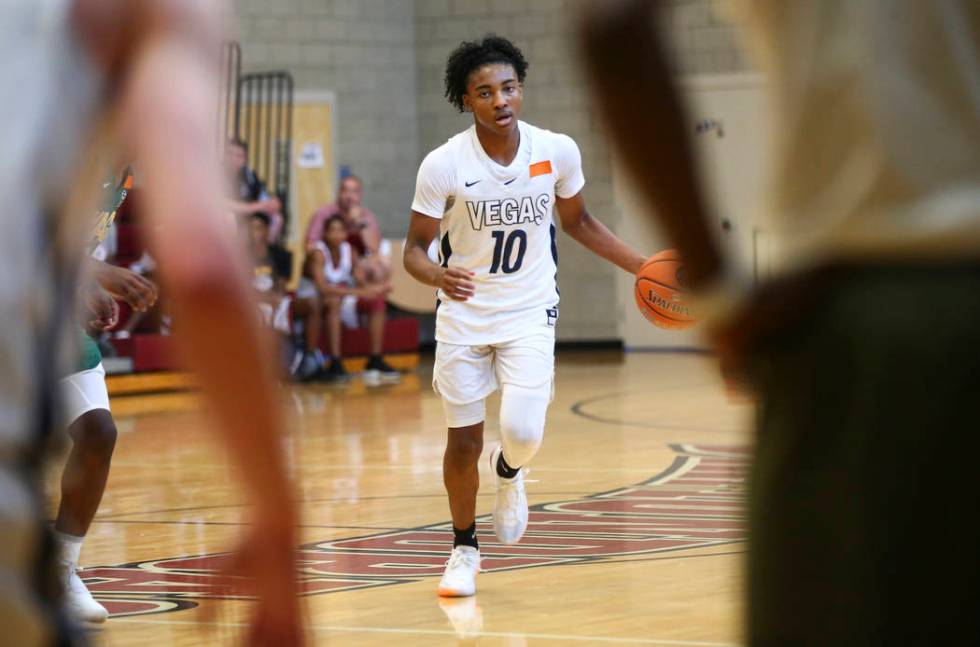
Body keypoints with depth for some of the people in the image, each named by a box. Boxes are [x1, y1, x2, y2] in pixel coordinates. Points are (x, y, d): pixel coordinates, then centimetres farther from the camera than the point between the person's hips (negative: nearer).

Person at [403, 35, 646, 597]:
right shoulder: (443, 165, -16)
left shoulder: (558, 152, -9)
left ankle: (509, 472, 21)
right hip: (464, 315, 0)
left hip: (530, 313, 0)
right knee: (464, 440, 5)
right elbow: (415, 248, -8)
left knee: (523, 430, -17)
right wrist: (438, 275, -31)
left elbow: (578, 221, 10)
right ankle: (465, 549, 29)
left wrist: (643, 267, 7)